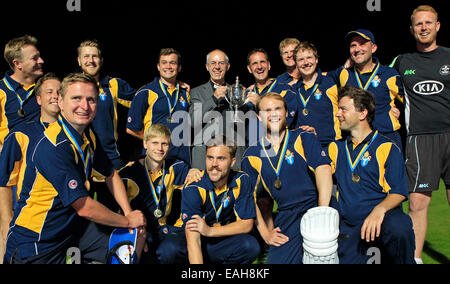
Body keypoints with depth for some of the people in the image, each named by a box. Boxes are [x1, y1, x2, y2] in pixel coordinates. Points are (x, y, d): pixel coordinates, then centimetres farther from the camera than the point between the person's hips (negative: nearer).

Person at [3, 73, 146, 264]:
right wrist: (128, 221, -13)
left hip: (74, 225, 8)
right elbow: (85, 208, -25)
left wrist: (129, 212, 0)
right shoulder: (53, 146, -26)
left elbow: (111, 174, 12)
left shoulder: (88, 135, 0)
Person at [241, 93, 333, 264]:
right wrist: (265, 232, 2)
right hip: (286, 218, 2)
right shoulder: (251, 156, 10)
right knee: (277, 260, -14)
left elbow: (323, 169, -10)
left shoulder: (305, 138, 5)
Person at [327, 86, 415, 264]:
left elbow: (399, 192, -5)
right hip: (349, 228, 3)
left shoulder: (387, 148, 3)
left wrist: (380, 209, -25)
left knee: (399, 227, -35)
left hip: (383, 220, -3)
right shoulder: (336, 148, 18)